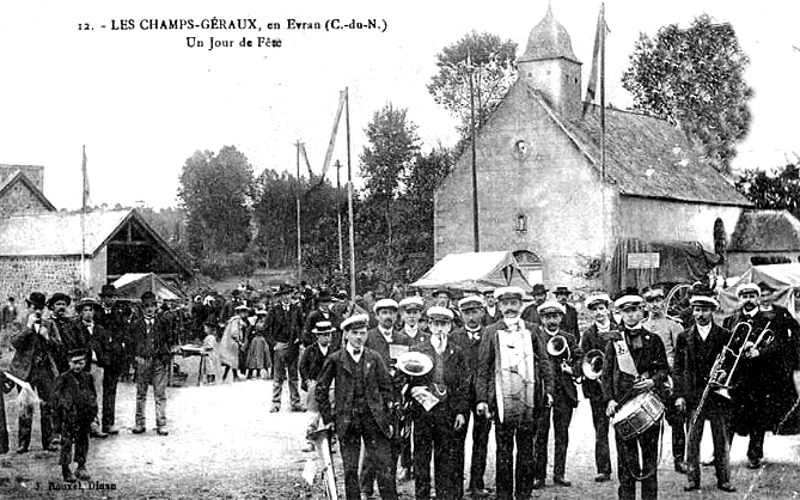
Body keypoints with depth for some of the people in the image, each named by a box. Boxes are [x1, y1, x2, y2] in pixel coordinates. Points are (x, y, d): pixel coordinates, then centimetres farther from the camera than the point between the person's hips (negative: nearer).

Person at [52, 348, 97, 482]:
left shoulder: (88, 377, 9)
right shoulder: (63, 378, -5)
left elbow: (93, 395, 17)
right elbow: (56, 397, -4)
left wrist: (93, 412, 12)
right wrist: (61, 413, -8)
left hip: (85, 417, 4)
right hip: (69, 417, -4)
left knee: (83, 441, 10)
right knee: (67, 442, -1)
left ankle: (81, 468, 20)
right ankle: (66, 470, 5)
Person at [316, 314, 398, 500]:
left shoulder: (374, 358, 6)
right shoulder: (335, 359, 1)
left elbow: (387, 388, 9)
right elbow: (321, 389, 6)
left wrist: (388, 419, 4)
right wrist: (328, 418, 3)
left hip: (374, 419, 1)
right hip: (347, 421, -1)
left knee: (385, 468, -3)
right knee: (350, 471, 4)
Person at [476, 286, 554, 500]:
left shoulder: (532, 330, 10)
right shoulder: (491, 332, 6)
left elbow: (544, 362, 11)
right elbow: (483, 368, 4)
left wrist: (548, 390, 1)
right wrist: (482, 399, -3)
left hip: (528, 399, 1)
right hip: (502, 399, -1)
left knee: (526, 449, 5)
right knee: (504, 450, 2)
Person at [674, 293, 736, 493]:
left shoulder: (725, 336, 5)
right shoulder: (684, 337, 7)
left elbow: (733, 364, 6)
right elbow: (678, 369, 7)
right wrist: (679, 395, -1)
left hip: (718, 393, 0)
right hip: (693, 394, 0)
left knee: (722, 439, 3)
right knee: (692, 439, 0)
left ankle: (724, 479, 12)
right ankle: (693, 479, 7)